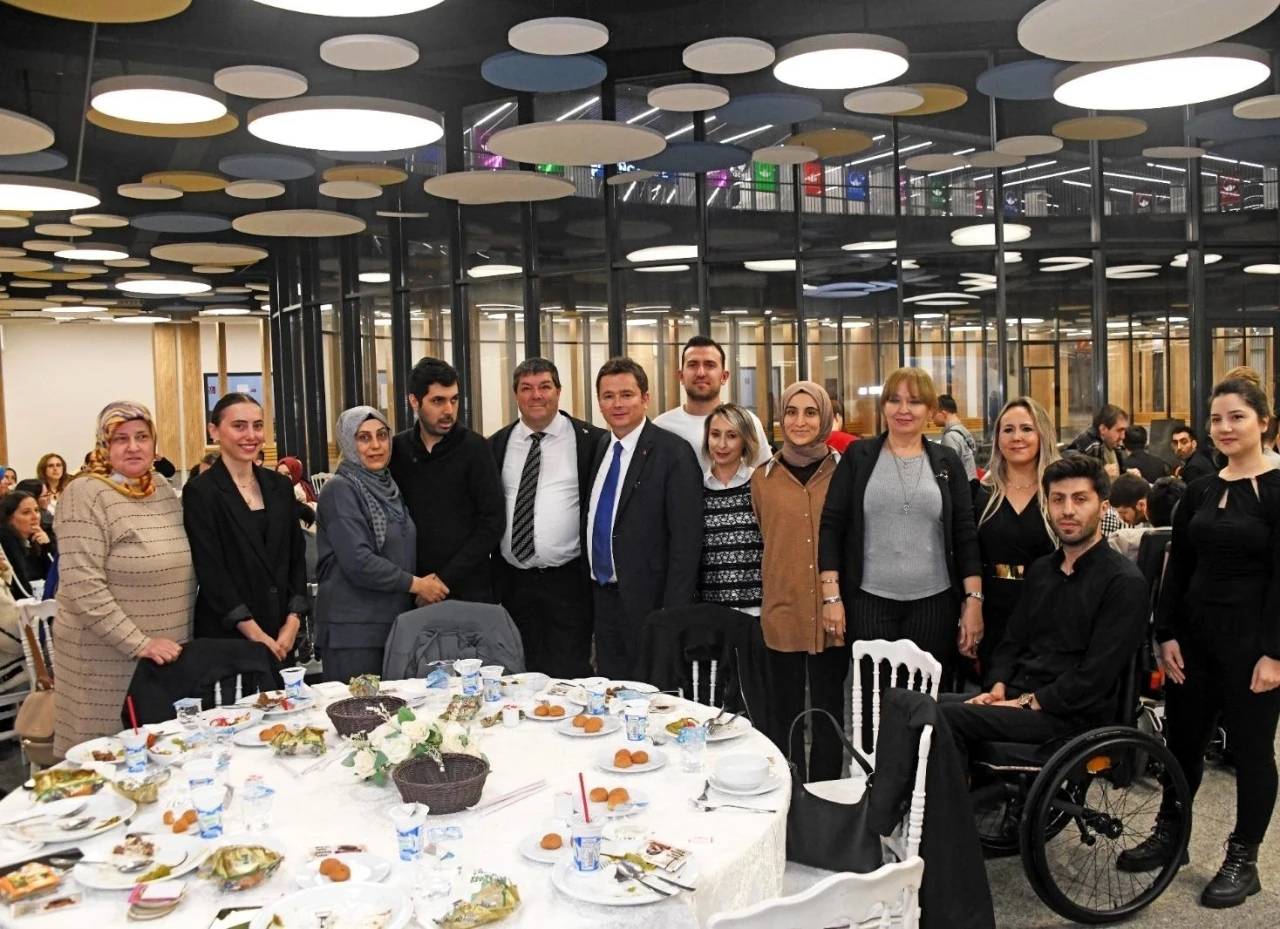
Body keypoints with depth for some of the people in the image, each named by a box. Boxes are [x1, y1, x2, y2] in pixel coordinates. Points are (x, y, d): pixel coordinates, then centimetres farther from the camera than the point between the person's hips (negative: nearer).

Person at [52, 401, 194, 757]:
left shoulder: (163, 489, 8)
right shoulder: (85, 495, -12)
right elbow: (83, 587, -18)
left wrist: (174, 639, 11)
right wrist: (139, 644, -19)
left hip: (168, 654, 6)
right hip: (108, 659, -6)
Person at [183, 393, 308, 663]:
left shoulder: (280, 486, 8)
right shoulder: (199, 493, -6)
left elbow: (297, 557, 9)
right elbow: (211, 571, -11)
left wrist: (293, 620, -2)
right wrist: (255, 633, -14)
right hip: (226, 637, -4)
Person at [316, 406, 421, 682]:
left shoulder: (388, 487, 13)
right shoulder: (340, 489, -10)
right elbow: (358, 562, -19)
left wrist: (422, 586, 4)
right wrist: (415, 584, -11)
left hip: (395, 623, 7)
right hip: (353, 628, -7)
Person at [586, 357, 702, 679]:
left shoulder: (672, 452, -12)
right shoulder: (600, 449, 10)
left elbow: (686, 538, -15)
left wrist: (673, 613, -18)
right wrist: (591, 588, 11)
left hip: (648, 600, -6)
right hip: (603, 597, 7)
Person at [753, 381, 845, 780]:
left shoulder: (843, 472, 0)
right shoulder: (763, 478, 2)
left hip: (831, 614, -1)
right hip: (782, 612, 1)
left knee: (829, 714, 10)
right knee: (787, 716, 10)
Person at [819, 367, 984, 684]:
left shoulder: (947, 461, 7)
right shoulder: (858, 456, 2)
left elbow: (966, 534, 5)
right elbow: (831, 525, -1)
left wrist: (973, 600, -2)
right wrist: (831, 594, -7)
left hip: (934, 601, 1)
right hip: (869, 599, -1)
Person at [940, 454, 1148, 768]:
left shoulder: (1124, 582, -7)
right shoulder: (1041, 570, 17)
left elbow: (1096, 675, -14)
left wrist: (1027, 703, -15)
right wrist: (998, 689, 1)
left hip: (1074, 716, -7)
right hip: (1017, 696, 7)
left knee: (948, 717, -27)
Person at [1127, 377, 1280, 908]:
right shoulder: (1199, 491, 7)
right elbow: (1178, 567, 9)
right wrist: (1166, 634, 3)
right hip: (1195, 631, 6)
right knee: (1181, 737, 14)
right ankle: (1169, 834, 31)